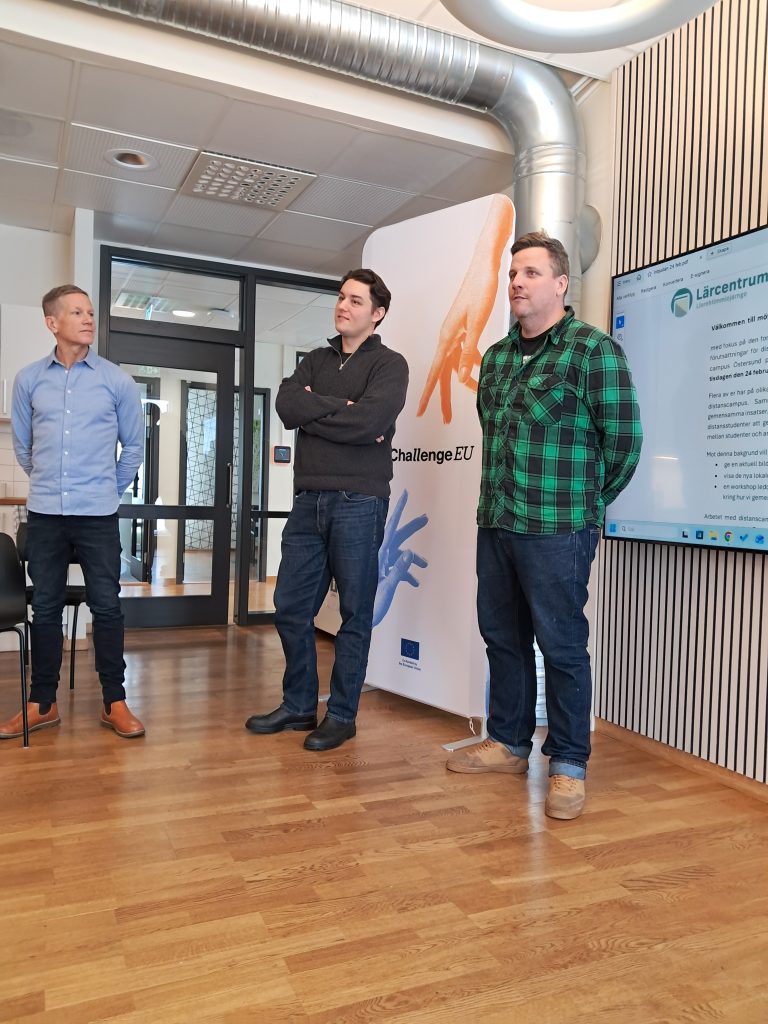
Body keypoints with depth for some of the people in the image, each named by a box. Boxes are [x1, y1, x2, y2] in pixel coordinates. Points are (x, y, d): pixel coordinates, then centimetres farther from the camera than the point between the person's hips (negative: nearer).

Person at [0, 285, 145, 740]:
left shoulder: (117, 381, 0)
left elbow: (134, 446, 9)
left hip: (98, 515, -2)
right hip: (44, 514, 2)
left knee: (107, 606, 1)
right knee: (46, 607, 9)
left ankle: (115, 702, 12)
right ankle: (43, 703, 21)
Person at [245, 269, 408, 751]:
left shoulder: (389, 364, 0)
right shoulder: (316, 360, 17)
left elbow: (368, 423, -19)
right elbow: (287, 405, -2)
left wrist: (313, 411, -7)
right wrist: (342, 407, -10)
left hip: (359, 503, -5)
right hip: (309, 499, 6)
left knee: (355, 614, 4)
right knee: (291, 608, 9)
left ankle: (342, 715, 18)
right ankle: (299, 706, 26)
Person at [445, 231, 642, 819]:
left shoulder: (593, 350, -7)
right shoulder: (496, 357, 13)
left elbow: (624, 438, -6)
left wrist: (587, 503, 4)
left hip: (557, 531, -7)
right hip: (495, 525, 7)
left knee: (561, 646, 2)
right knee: (502, 637, 14)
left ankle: (569, 765, 18)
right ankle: (508, 744, 31)